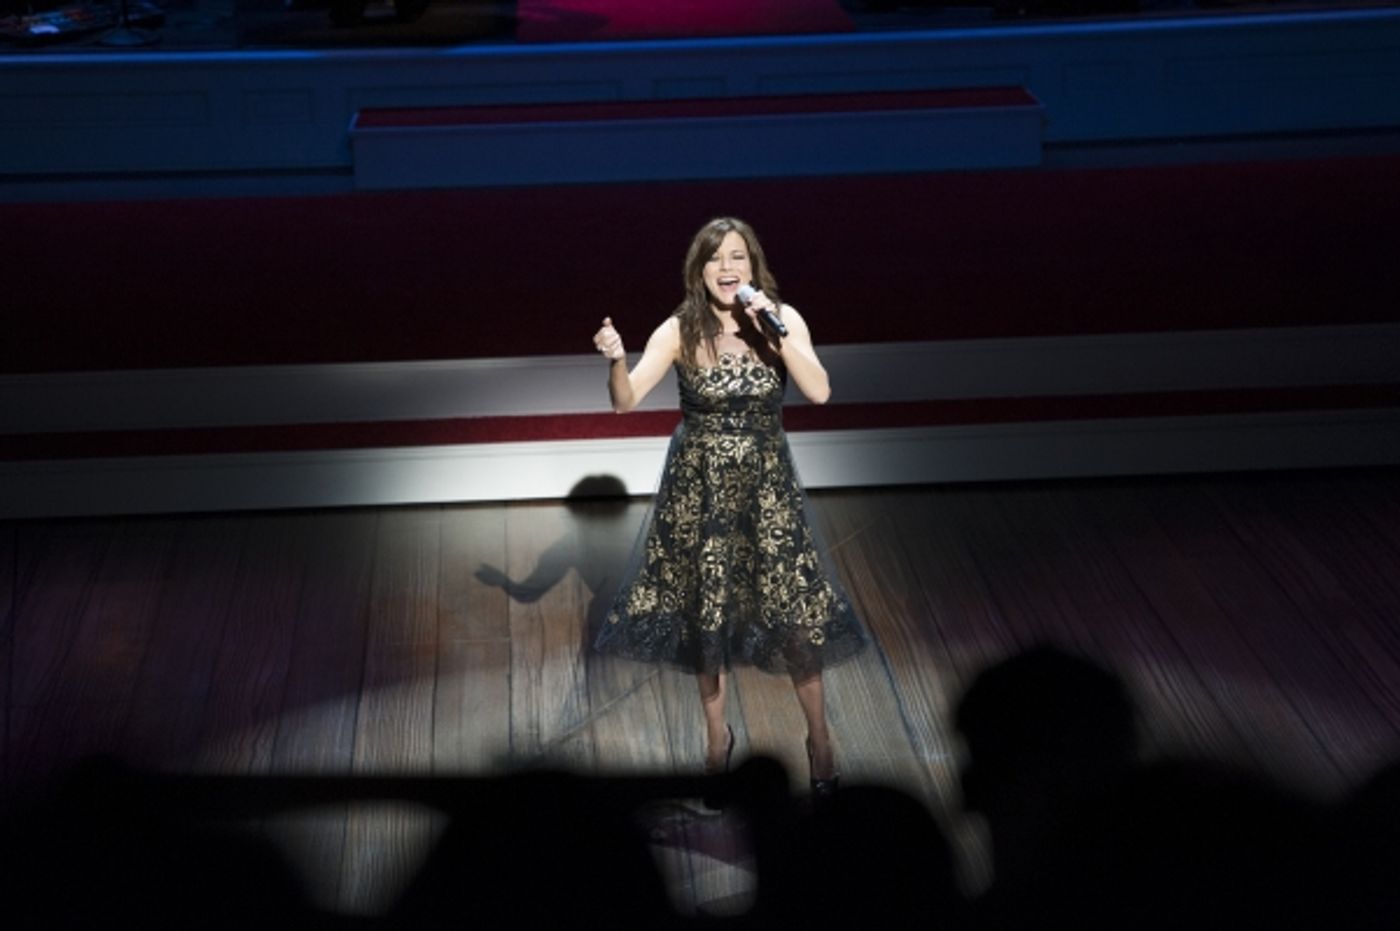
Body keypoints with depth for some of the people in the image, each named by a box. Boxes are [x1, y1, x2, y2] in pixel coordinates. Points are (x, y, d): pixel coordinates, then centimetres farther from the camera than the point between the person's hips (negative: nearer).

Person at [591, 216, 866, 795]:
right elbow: (626, 401, -16)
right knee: (704, 612, 9)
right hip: (698, 484, 0)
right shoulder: (680, 331, -11)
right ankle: (716, 735, 30)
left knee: (795, 610, -1)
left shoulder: (783, 319, -10)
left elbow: (819, 392, -22)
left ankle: (819, 737, 19)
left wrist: (772, 327, -30)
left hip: (765, 482, 0)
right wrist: (616, 360, -37)